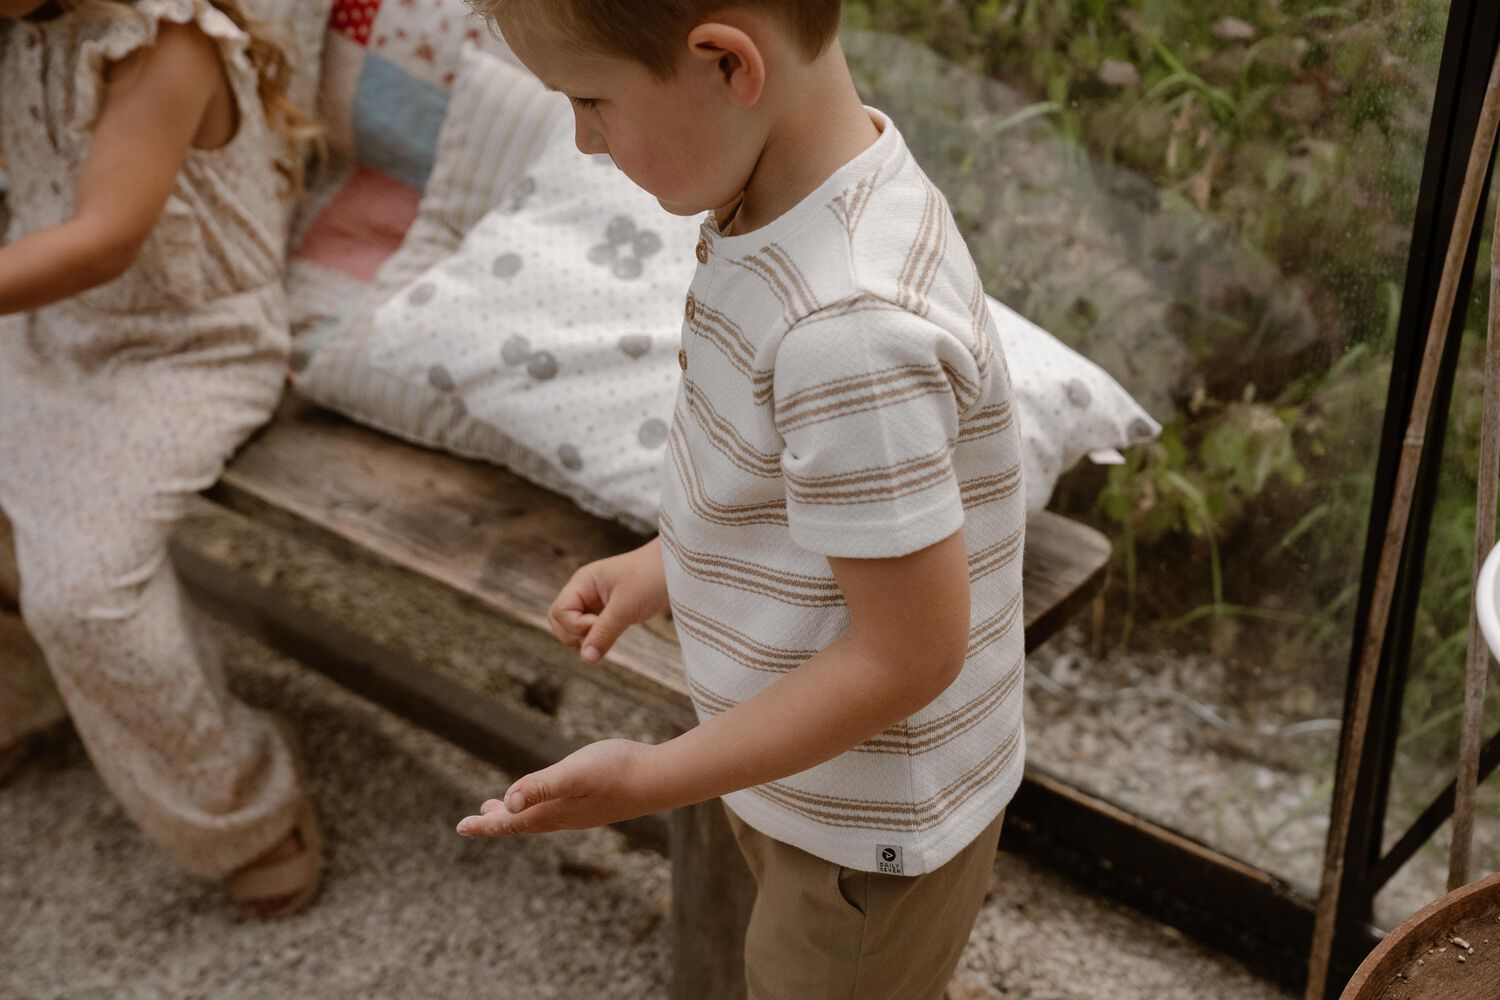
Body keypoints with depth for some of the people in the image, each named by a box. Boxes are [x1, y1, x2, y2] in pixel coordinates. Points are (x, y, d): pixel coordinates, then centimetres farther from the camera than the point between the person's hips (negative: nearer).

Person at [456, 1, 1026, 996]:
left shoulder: (851, 332, -37)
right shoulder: (803, 192, -9)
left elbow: (908, 654, -30)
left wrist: (652, 778, -23)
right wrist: (665, 564, 4)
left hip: (869, 827, -8)